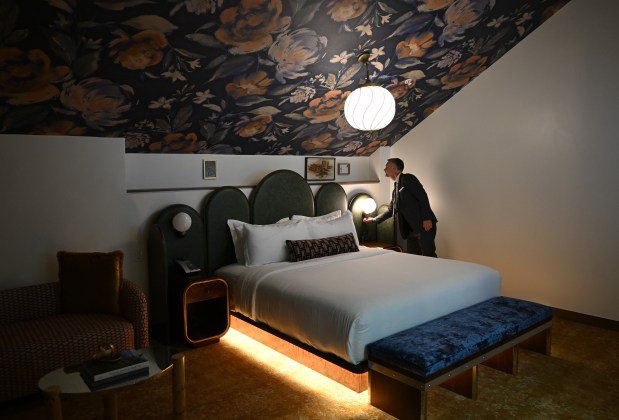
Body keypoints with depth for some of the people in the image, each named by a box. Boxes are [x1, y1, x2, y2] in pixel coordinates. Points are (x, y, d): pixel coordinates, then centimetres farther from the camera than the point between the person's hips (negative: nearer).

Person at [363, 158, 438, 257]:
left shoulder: (408, 178, -3)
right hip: (411, 229, 8)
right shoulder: (396, 187, 21)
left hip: (425, 225, -8)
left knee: (428, 255, -10)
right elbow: (391, 210, 29)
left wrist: (426, 218, -21)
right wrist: (374, 219, 29)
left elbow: (422, 196, -12)